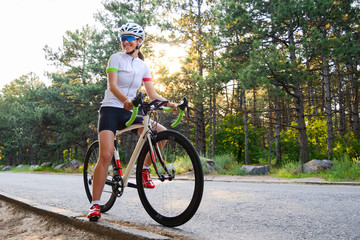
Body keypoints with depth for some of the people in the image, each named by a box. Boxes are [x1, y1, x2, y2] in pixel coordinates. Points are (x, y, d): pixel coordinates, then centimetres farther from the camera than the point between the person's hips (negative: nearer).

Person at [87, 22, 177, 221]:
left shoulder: (143, 67, 13)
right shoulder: (116, 58, 0)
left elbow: (152, 94, 8)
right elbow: (112, 85, -14)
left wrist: (169, 103, -11)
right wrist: (125, 100, -34)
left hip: (128, 113, 5)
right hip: (111, 109, -4)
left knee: (162, 133, -14)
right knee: (106, 155, -19)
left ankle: (144, 169, 5)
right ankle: (95, 204, -11)